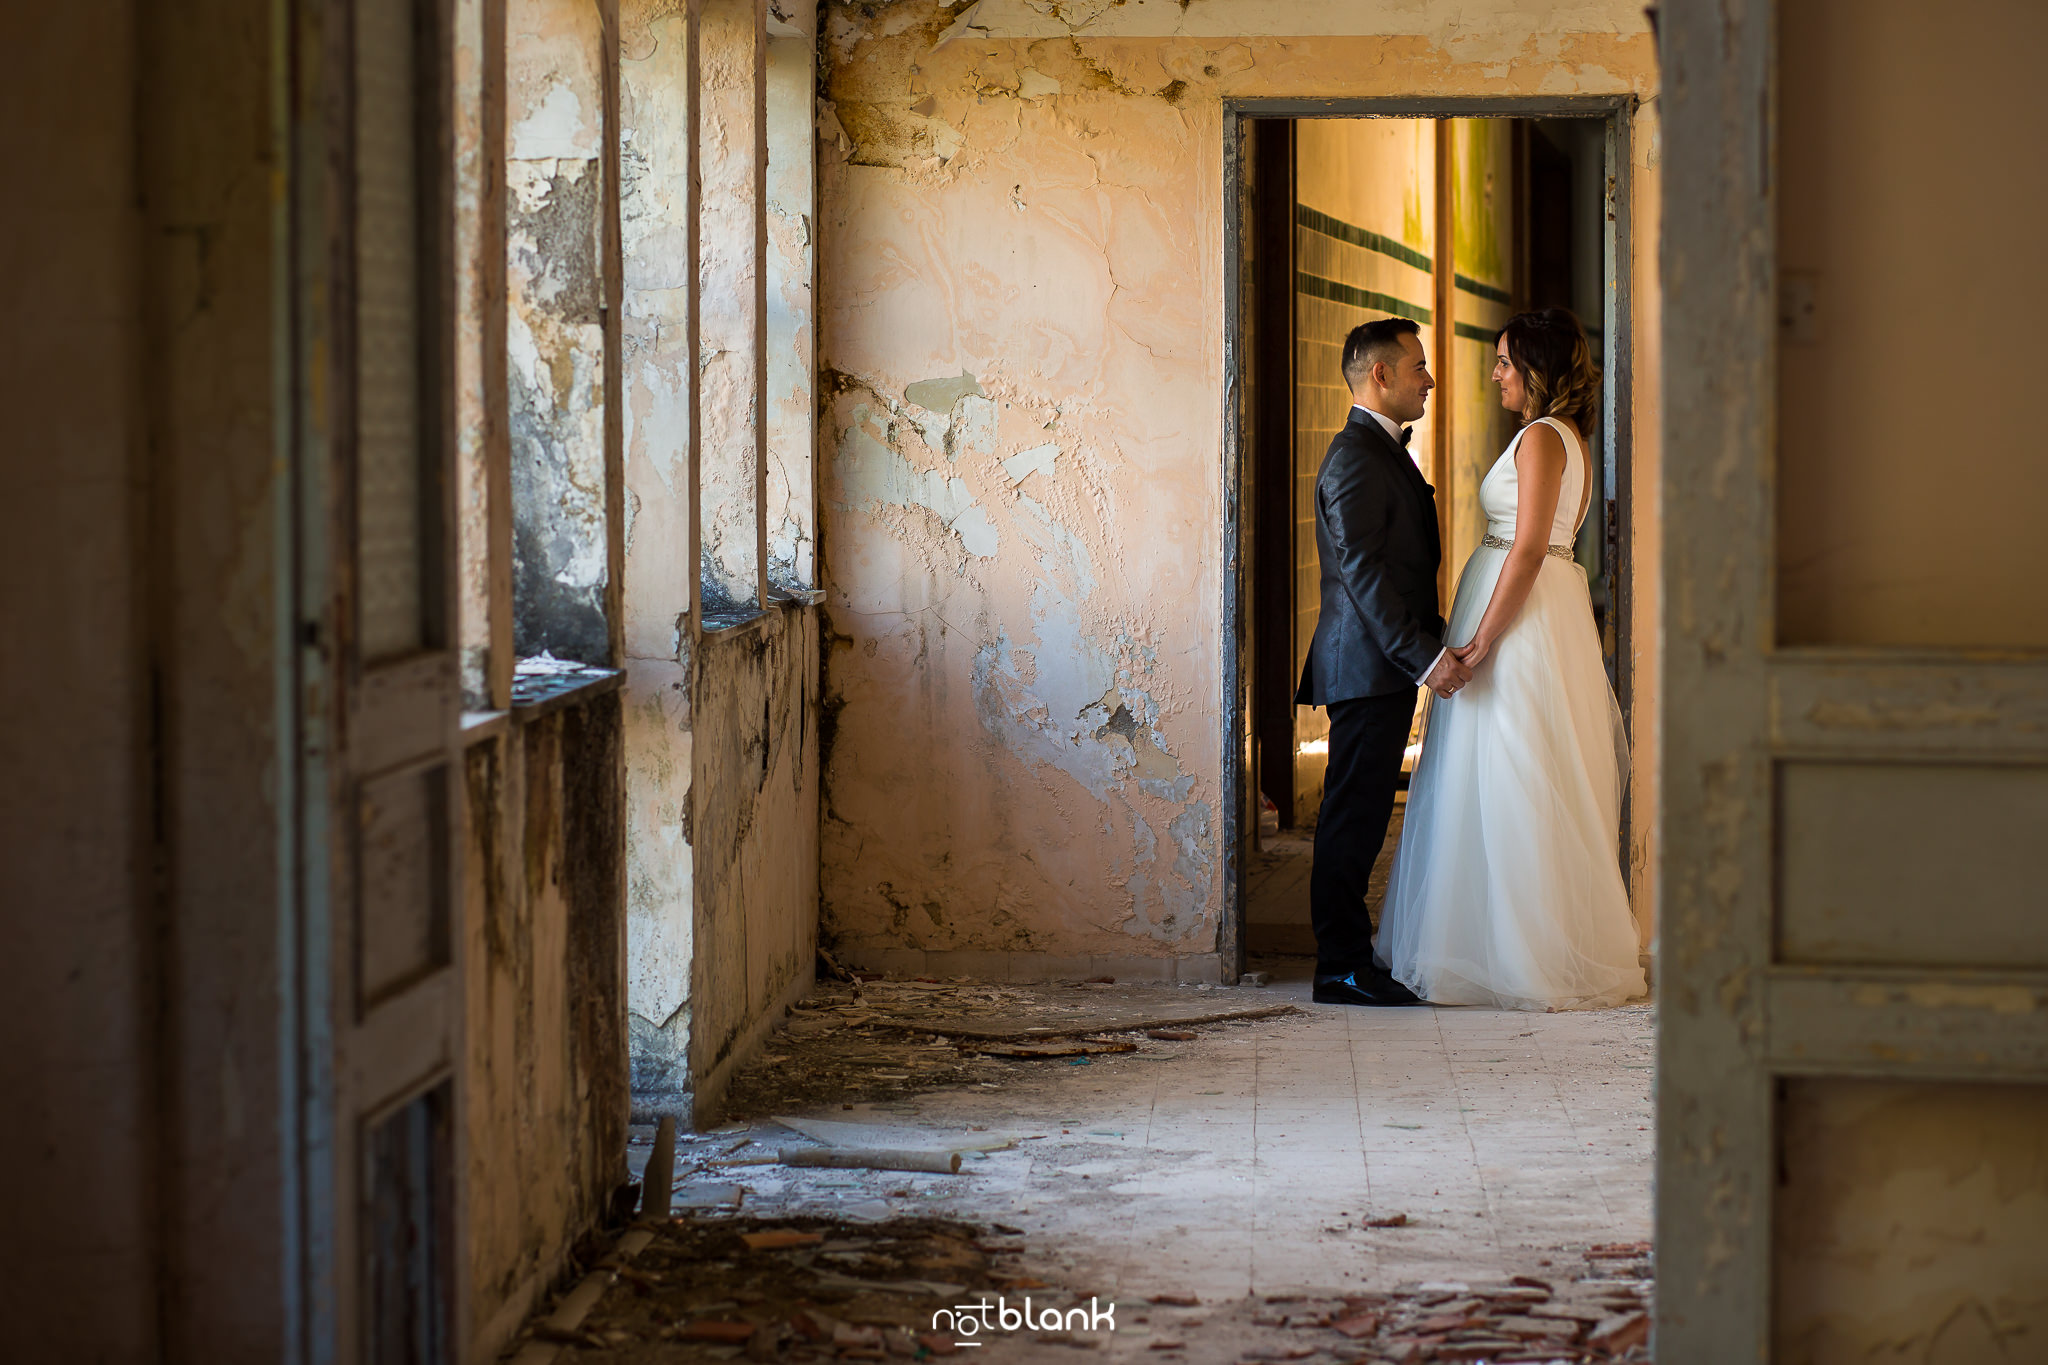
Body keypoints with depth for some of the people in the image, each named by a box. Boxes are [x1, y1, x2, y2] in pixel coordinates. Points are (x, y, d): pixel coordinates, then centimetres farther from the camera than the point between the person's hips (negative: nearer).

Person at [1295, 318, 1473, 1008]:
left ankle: (1349, 955, 17)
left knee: (1359, 818, 12)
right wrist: (1424, 655, -23)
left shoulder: (1384, 452, 21)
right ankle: (1342, 968, -4)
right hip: (1369, 666, -10)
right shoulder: (1355, 455, -13)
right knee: (1353, 816, -7)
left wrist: (1431, 645, 19)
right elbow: (1361, 568, -21)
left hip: (1387, 665, 10)